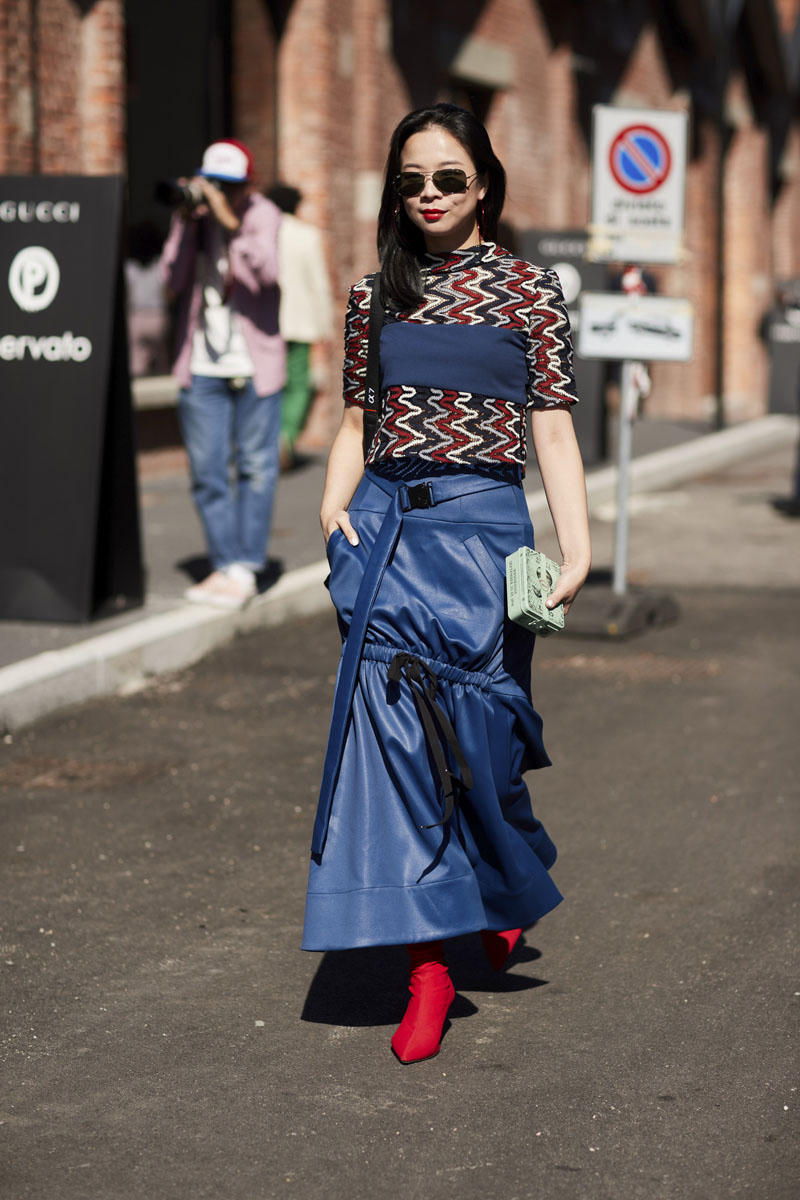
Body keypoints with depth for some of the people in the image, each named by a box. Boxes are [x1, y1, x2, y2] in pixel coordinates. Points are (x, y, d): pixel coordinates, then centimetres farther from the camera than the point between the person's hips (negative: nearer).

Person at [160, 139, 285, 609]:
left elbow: (266, 271, -23)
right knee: (207, 472, 4)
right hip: (201, 367, 3)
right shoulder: (192, 214, 3)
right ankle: (226, 565, 13)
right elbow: (173, 281, -8)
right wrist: (187, 221, -15)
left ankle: (246, 568, 7)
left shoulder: (263, 216, -5)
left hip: (254, 365, -3)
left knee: (255, 467, 1)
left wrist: (230, 222, -30)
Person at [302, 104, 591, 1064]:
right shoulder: (374, 298, 13)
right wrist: (334, 513, 1)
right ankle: (426, 959, -11)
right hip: (386, 520, 2)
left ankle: (513, 885, 31)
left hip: (481, 523, -2)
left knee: (469, 729, -2)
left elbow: (553, 430, 1)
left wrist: (575, 552, -8)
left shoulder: (530, 294, 4)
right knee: (389, 706, -11)